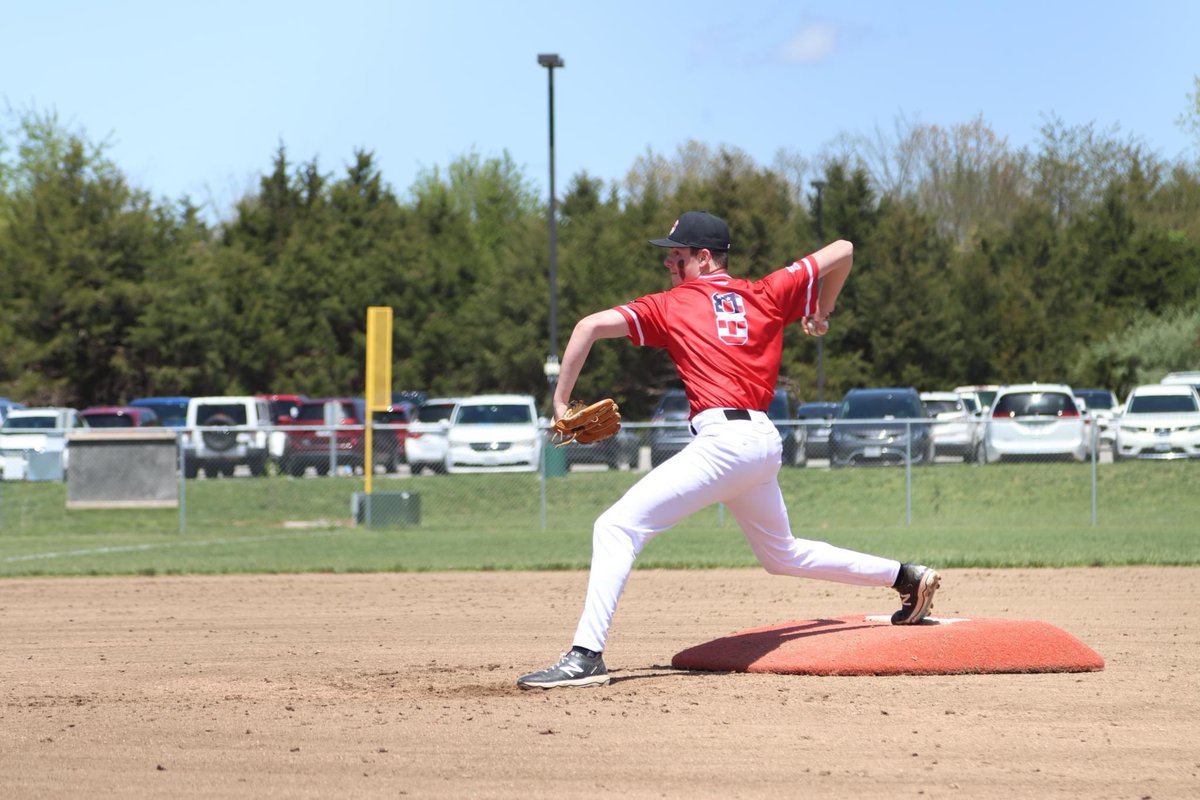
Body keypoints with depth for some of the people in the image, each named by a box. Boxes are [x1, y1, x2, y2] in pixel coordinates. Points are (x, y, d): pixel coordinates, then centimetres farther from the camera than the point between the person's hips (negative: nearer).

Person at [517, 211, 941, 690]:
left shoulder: (672, 305, 6)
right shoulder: (766, 295, 17)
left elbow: (590, 326, -1)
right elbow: (841, 251, 21)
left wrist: (560, 402, 3)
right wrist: (820, 316, 36)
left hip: (723, 440, -7)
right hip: (764, 441, 7)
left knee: (616, 528, -12)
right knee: (783, 555, 30)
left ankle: (586, 656, -25)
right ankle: (905, 577, 31)